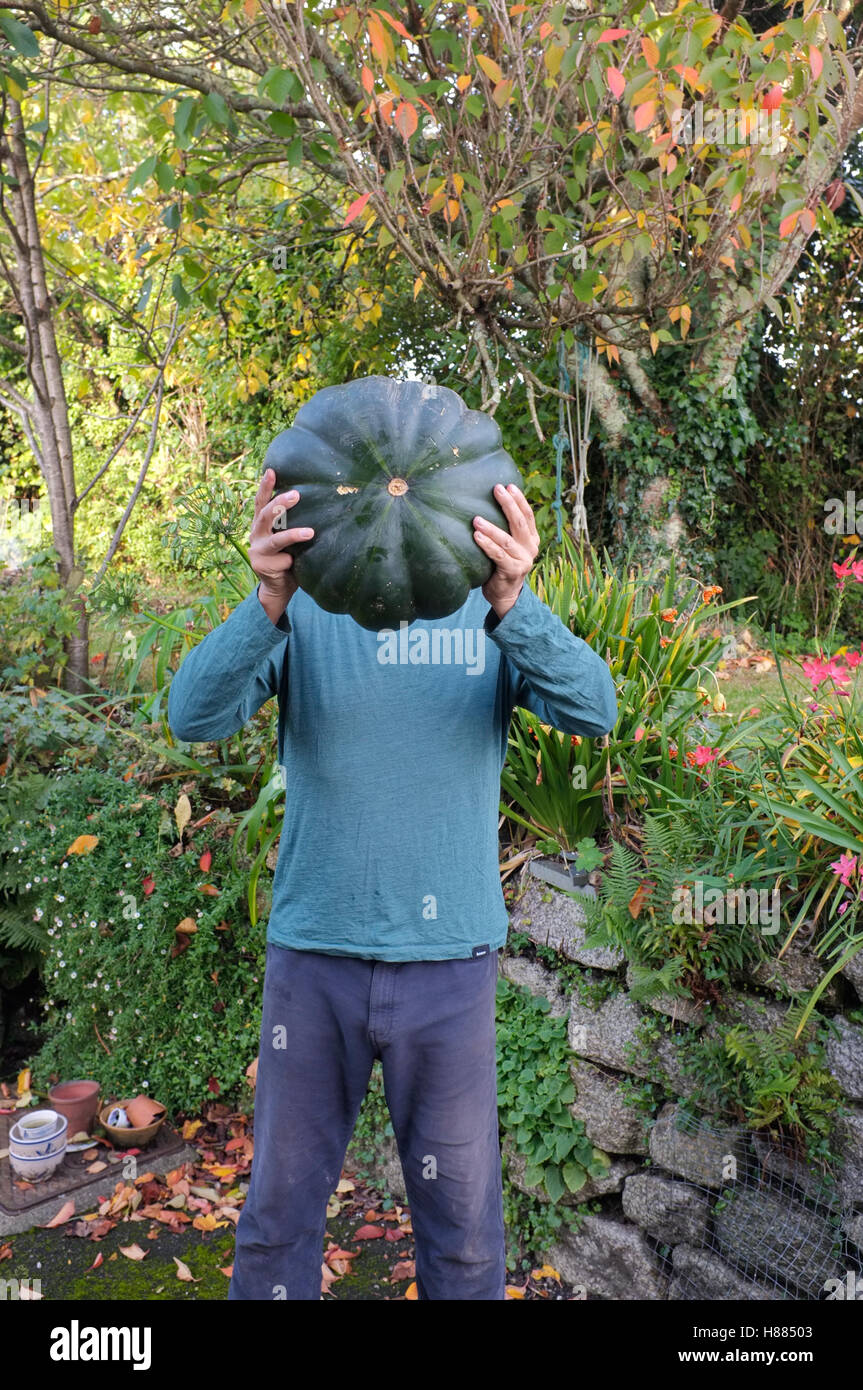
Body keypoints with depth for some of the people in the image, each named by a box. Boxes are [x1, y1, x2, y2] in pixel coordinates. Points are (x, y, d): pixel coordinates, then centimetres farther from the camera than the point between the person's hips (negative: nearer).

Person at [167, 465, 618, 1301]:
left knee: (461, 1215, 14)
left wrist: (512, 605, -37)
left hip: (449, 958, 0)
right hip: (312, 951, 1)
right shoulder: (303, 605, -3)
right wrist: (269, 601, -36)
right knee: (280, 1203, 16)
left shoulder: (489, 605, -2)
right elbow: (193, 713, -17)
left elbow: (592, 710, -18)